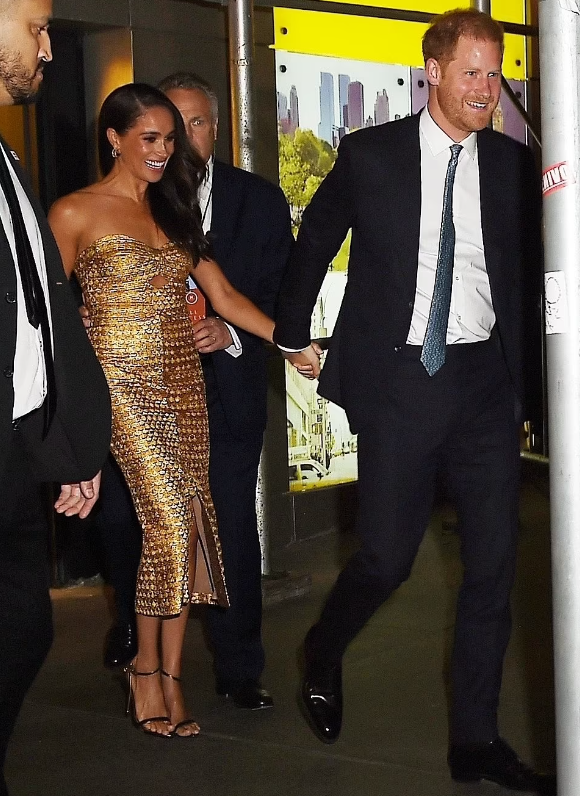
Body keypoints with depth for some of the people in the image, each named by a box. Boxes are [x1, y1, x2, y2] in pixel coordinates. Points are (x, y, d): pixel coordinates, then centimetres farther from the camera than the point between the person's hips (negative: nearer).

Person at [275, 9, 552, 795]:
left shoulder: (513, 164, 5)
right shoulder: (370, 155, -1)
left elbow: (533, 266, 12)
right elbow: (315, 241, 12)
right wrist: (293, 335, 18)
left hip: (484, 378, 3)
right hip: (399, 378, -3)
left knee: (493, 562, 3)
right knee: (386, 556, -1)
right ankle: (323, 655, 32)